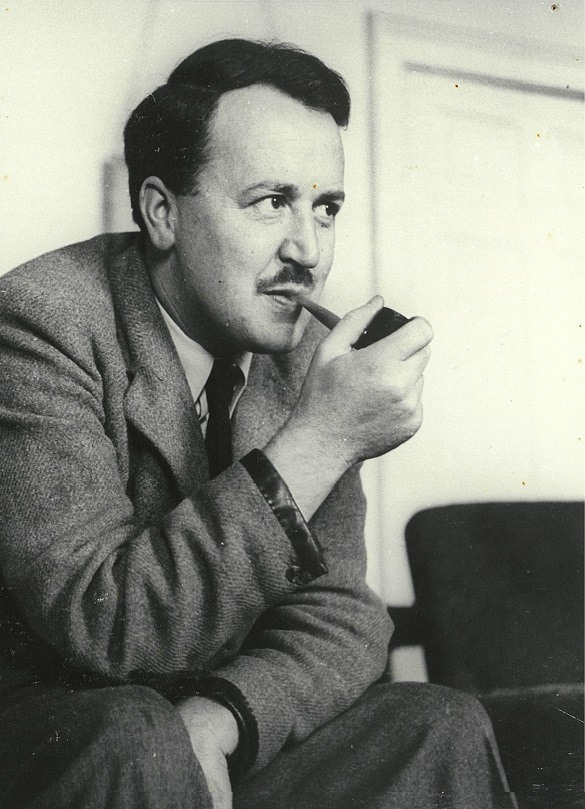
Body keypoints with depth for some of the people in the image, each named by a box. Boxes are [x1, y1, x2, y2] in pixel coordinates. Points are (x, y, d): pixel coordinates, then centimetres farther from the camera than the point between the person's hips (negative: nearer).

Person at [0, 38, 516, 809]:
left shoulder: (306, 360, 1)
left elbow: (339, 613, -3)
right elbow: (104, 622, -25)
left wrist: (211, 726, -22)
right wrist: (320, 441, -29)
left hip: (221, 747, 5)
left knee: (442, 731, -11)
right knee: (136, 743, -33)